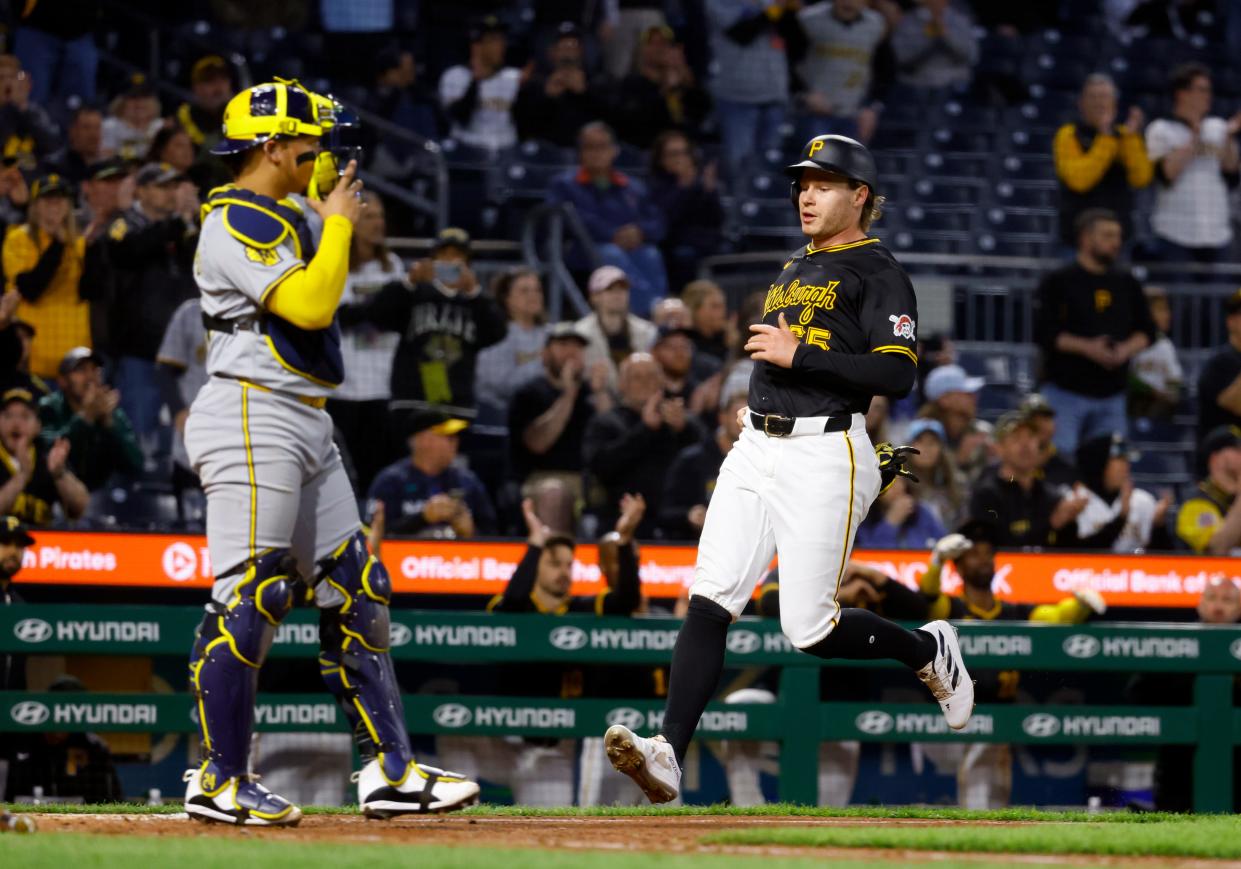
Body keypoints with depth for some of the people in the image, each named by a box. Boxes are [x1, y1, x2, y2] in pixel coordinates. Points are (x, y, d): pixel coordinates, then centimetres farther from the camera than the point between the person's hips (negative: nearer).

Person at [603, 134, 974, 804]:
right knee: (709, 600, -11)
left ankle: (929, 652, 20)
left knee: (810, 631, -7)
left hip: (824, 458, -7)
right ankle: (668, 754, -20)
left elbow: (897, 372, -17)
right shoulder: (793, 269, 22)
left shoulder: (876, 272, -4)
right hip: (756, 450, 7)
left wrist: (797, 353, -17)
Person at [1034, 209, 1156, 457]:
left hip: (1111, 396, 5)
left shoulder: (1126, 283, 14)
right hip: (1066, 389, -5)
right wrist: (1086, 347, -19)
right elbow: (1042, 333, -10)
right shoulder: (1058, 283, -3)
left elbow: (1146, 332, 17)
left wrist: (1126, 350, -4)